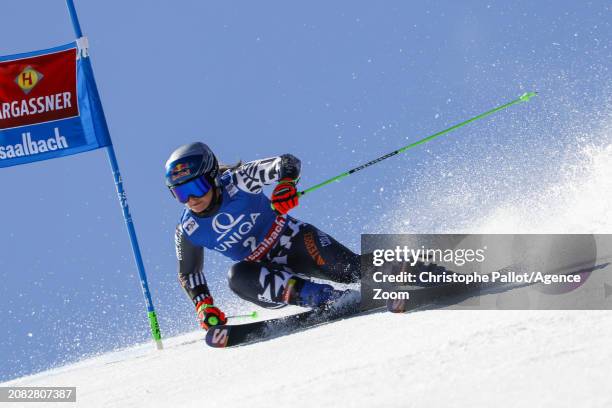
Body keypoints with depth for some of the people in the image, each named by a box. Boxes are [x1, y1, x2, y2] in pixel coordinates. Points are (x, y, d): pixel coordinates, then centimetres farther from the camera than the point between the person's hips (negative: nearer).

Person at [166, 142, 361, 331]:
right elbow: (188, 273, 7)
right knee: (237, 277, -31)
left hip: (292, 240, -2)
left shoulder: (237, 181, -18)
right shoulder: (187, 230, -7)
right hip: (265, 271, 3)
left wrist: (286, 183, -47)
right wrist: (203, 305, -10)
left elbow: (288, 163, -25)